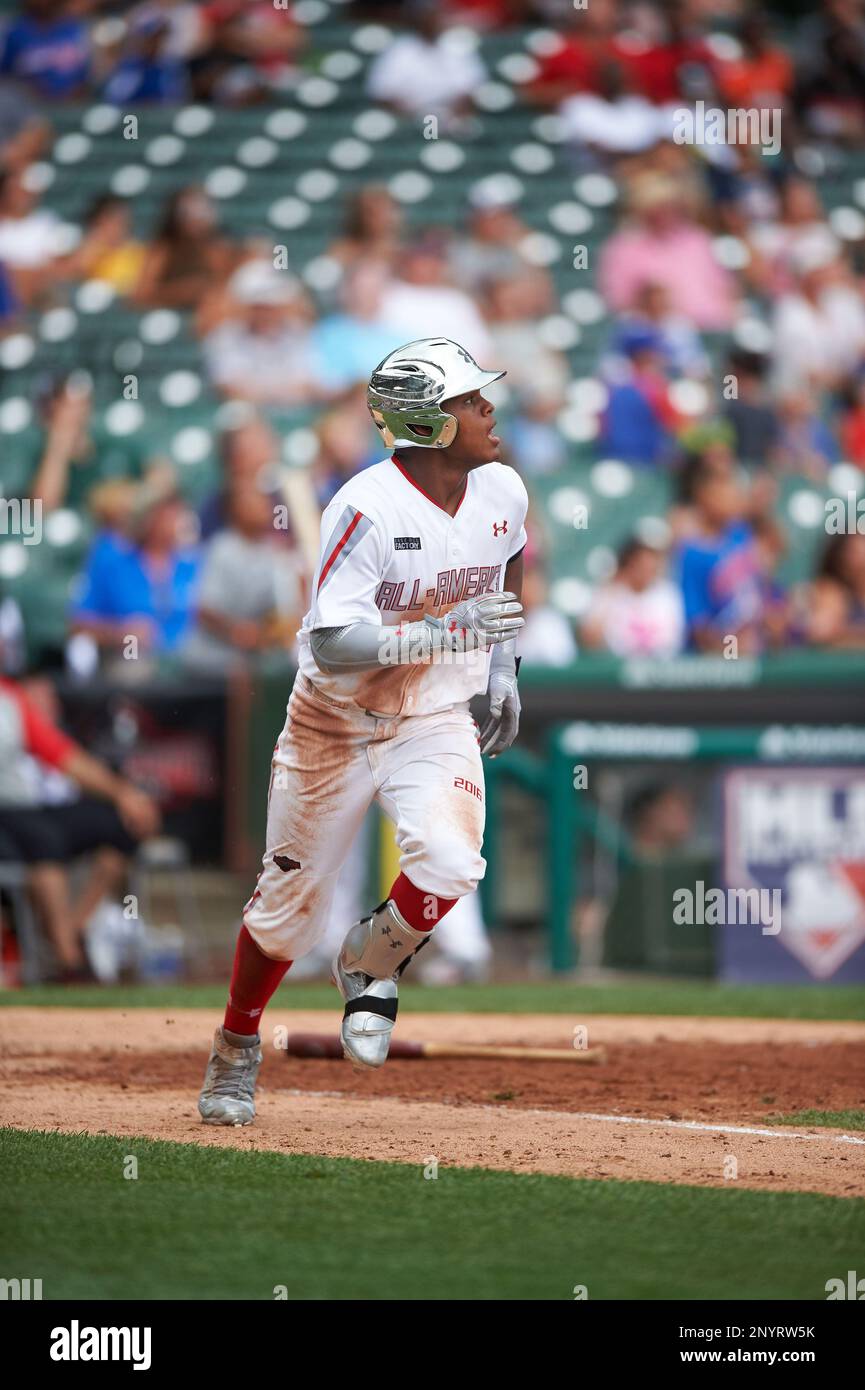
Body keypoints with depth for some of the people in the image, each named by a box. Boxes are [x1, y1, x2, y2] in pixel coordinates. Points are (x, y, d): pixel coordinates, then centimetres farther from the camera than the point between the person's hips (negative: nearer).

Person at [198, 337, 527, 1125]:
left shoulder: (502, 492, -5)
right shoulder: (369, 509, -24)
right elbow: (332, 642, -29)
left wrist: (502, 665, 15)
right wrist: (452, 628, -35)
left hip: (436, 725, 3)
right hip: (336, 726, -3)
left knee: (448, 866, -24)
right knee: (292, 902, 8)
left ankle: (370, 968, 8)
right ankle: (236, 1052, 33)